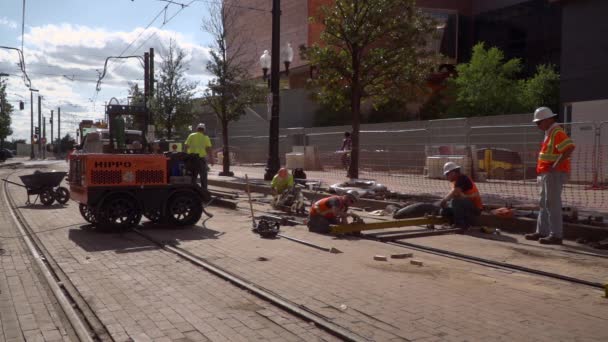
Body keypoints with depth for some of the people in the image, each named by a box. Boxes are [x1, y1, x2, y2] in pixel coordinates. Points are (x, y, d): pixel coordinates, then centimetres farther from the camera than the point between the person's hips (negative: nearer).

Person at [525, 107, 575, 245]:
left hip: (554, 173, -11)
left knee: (552, 204, -7)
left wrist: (556, 165, -25)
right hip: (547, 173, 11)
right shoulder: (550, 132, 16)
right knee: (544, 203, 15)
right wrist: (541, 168, 13)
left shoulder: (557, 132, -15)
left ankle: (556, 235, -2)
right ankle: (541, 232, 23)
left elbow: (570, 147, -27)